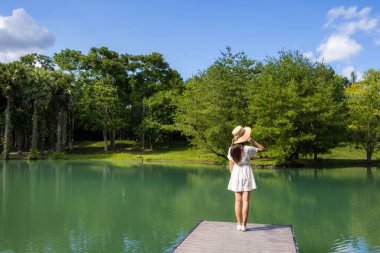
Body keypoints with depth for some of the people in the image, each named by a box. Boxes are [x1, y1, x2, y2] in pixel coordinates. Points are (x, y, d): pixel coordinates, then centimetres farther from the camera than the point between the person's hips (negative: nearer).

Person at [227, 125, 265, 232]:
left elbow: (231, 165, 2)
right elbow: (262, 149, -3)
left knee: (238, 200, 8)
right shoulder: (247, 149, -14)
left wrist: (233, 176, 13)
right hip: (246, 172, -3)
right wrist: (252, 141, -8)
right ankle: (244, 225, 2)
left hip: (236, 173, 3)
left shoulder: (231, 149, -4)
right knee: (245, 200, 1)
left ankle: (239, 224, 11)